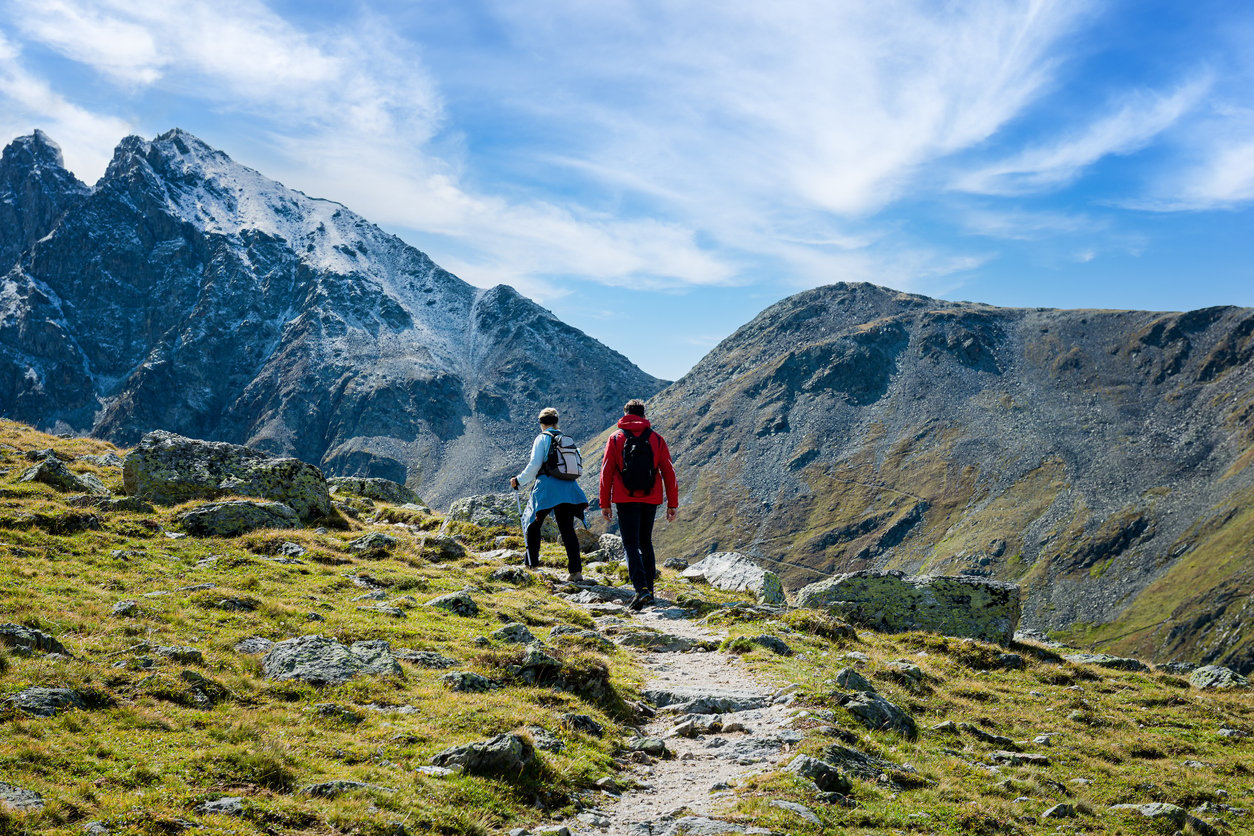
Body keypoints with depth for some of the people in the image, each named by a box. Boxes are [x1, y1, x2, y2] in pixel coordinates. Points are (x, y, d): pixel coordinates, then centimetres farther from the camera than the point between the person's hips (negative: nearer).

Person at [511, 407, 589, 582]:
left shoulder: (542, 438, -2)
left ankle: (532, 562, 20)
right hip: (568, 489, 5)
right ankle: (576, 571, -8)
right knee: (567, 529, 2)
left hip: (547, 488, -5)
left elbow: (534, 465, -9)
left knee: (532, 522, 16)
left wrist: (519, 481, 4)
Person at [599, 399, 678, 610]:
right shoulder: (657, 439, 5)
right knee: (646, 543, 18)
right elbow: (668, 472, 4)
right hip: (651, 500, 3)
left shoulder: (615, 439, 1)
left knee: (631, 545, -4)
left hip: (626, 500, -3)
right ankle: (649, 589, 19)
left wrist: (605, 503, 5)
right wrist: (672, 504, 9)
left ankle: (641, 589, -22)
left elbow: (606, 472, -1)